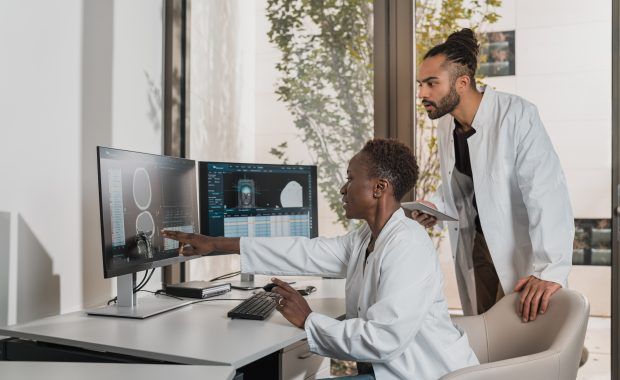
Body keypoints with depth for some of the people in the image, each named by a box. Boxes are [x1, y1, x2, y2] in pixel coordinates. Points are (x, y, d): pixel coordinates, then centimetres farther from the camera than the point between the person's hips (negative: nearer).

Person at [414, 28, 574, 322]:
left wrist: (551, 270, -37)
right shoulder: (445, 127, 0)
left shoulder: (516, 115, -23)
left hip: (522, 246, -6)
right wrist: (436, 205, -6)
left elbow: (546, 193, -30)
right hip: (478, 244, 6)